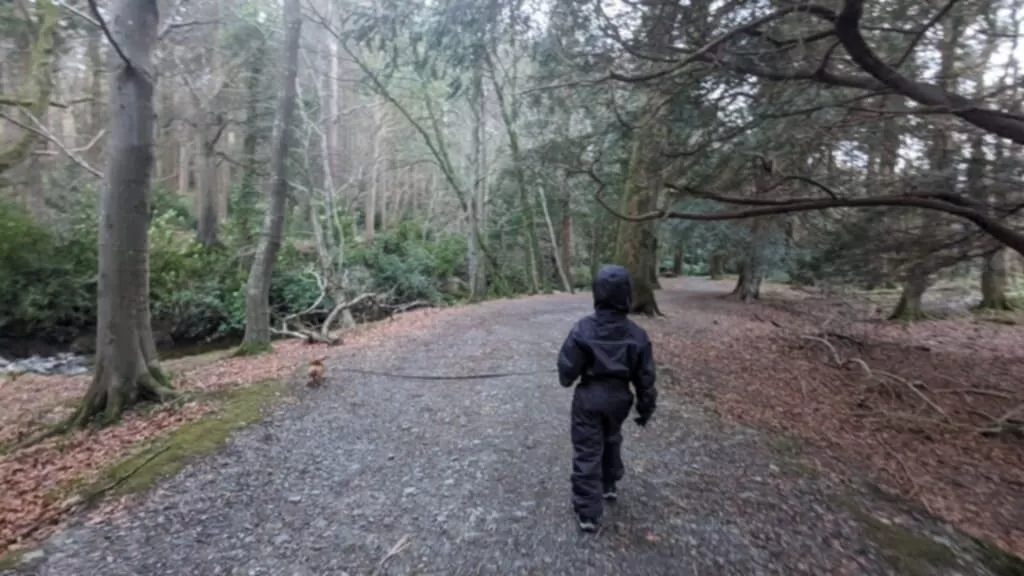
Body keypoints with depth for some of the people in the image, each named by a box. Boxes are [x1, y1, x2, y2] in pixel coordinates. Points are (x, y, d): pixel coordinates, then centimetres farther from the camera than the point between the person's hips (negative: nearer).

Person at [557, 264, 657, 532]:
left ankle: (588, 513, 13)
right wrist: (646, 408, 10)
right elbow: (645, 377, -3)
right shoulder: (637, 334, -11)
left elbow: (567, 368, -12)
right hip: (619, 398, 3)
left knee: (587, 453, 7)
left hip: (588, 398, -3)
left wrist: (567, 380, 12)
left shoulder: (583, 329, -19)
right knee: (611, 442, 28)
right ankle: (609, 486, 47)